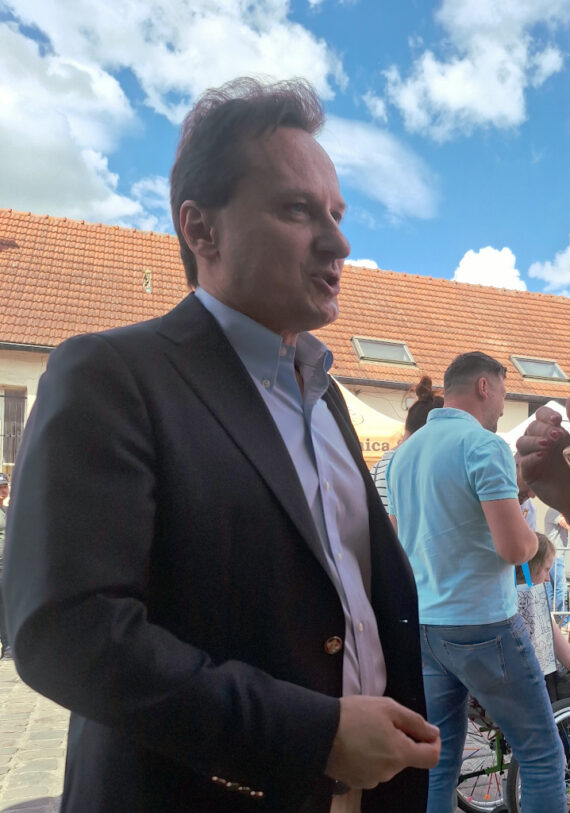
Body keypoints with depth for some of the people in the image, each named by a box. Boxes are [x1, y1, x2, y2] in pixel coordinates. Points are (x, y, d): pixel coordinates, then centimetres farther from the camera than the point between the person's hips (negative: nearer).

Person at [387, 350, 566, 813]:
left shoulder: (404, 453, 10)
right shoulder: (484, 445, -14)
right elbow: (516, 547, -20)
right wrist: (532, 536, 0)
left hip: (422, 624, 7)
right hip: (483, 625, -7)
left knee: (439, 762, 14)